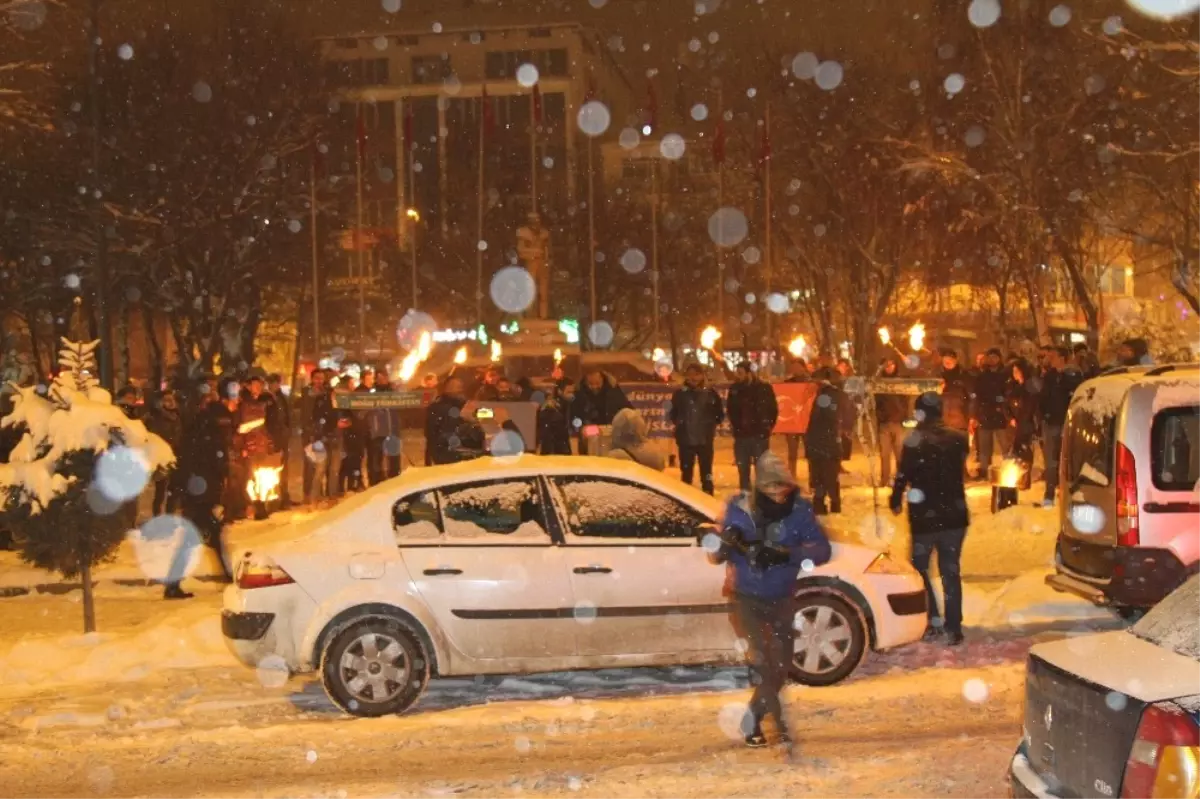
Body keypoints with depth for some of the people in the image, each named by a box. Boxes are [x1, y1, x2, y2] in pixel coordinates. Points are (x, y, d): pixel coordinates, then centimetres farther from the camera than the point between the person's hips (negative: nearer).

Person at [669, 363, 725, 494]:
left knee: (706, 474, 6)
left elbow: (720, 415, 8)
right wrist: (679, 424, -1)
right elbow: (673, 414, 11)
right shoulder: (680, 394, 0)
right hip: (686, 440, 1)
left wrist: (711, 425, -2)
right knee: (686, 474, 8)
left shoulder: (710, 393, -1)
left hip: (705, 440, -1)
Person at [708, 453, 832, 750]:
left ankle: (753, 721, 30)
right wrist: (724, 543, -31)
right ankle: (778, 723, -12)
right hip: (748, 599, -3)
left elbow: (822, 549, -18)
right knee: (764, 658, -20)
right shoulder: (739, 509, -11)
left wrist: (787, 554, -34)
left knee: (780, 667, 9)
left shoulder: (799, 510, -12)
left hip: (782, 600, 3)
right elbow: (717, 556, -7)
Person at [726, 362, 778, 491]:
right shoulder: (734, 389, 3)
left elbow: (773, 409, -1)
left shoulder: (764, 387, -7)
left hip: (760, 435, -3)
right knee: (743, 471, 9)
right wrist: (735, 426, 11)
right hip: (741, 436, 3)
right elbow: (730, 410, 17)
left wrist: (767, 427, -3)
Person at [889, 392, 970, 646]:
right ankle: (953, 627, 8)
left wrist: (895, 501, 5)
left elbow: (903, 475, -11)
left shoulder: (915, 442, -14)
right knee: (951, 571, 10)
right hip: (954, 515, 4)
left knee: (919, 568, 13)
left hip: (924, 516, -4)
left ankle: (933, 621, 6)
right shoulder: (958, 439, 1)